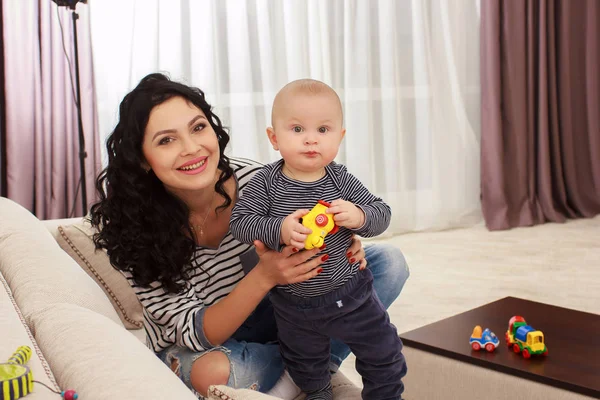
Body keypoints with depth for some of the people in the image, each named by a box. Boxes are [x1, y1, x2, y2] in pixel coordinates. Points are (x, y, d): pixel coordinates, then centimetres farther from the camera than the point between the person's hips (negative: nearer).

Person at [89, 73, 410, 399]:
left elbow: (305, 249, -4)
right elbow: (194, 332, -25)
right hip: (190, 349, -2)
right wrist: (264, 276, -41)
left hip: (266, 313, 3)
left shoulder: (254, 180, -22)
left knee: (388, 261, -9)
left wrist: (342, 249, -27)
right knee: (213, 372, -39)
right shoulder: (128, 223, -26)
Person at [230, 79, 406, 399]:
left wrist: (359, 216, -31)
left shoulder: (340, 179, -13)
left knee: (383, 353, 14)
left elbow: (382, 214, -10)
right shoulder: (265, 183, -16)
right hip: (294, 305, 0)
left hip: (350, 294, 0)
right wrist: (278, 230, -37)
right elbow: (239, 222, -21)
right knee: (304, 363, 25)